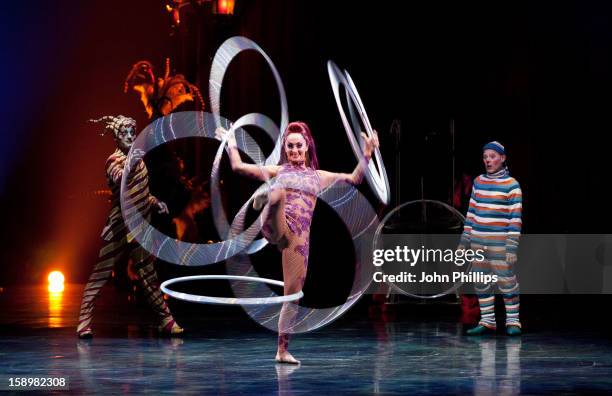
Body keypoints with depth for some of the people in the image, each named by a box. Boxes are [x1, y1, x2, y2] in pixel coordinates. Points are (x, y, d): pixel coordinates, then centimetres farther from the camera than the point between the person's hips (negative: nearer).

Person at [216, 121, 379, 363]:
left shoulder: (318, 176, 24)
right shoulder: (277, 172, 19)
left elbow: (355, 179, 23)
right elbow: (238, 167, 17)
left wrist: (367, 154, 16)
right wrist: (231, 143, 23)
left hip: (299, 236, 2)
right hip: (277, 228, -2)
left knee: (294, 295, 0)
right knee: (278, 193, -36)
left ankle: (282, 350, 9)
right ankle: (265, 198, -74)